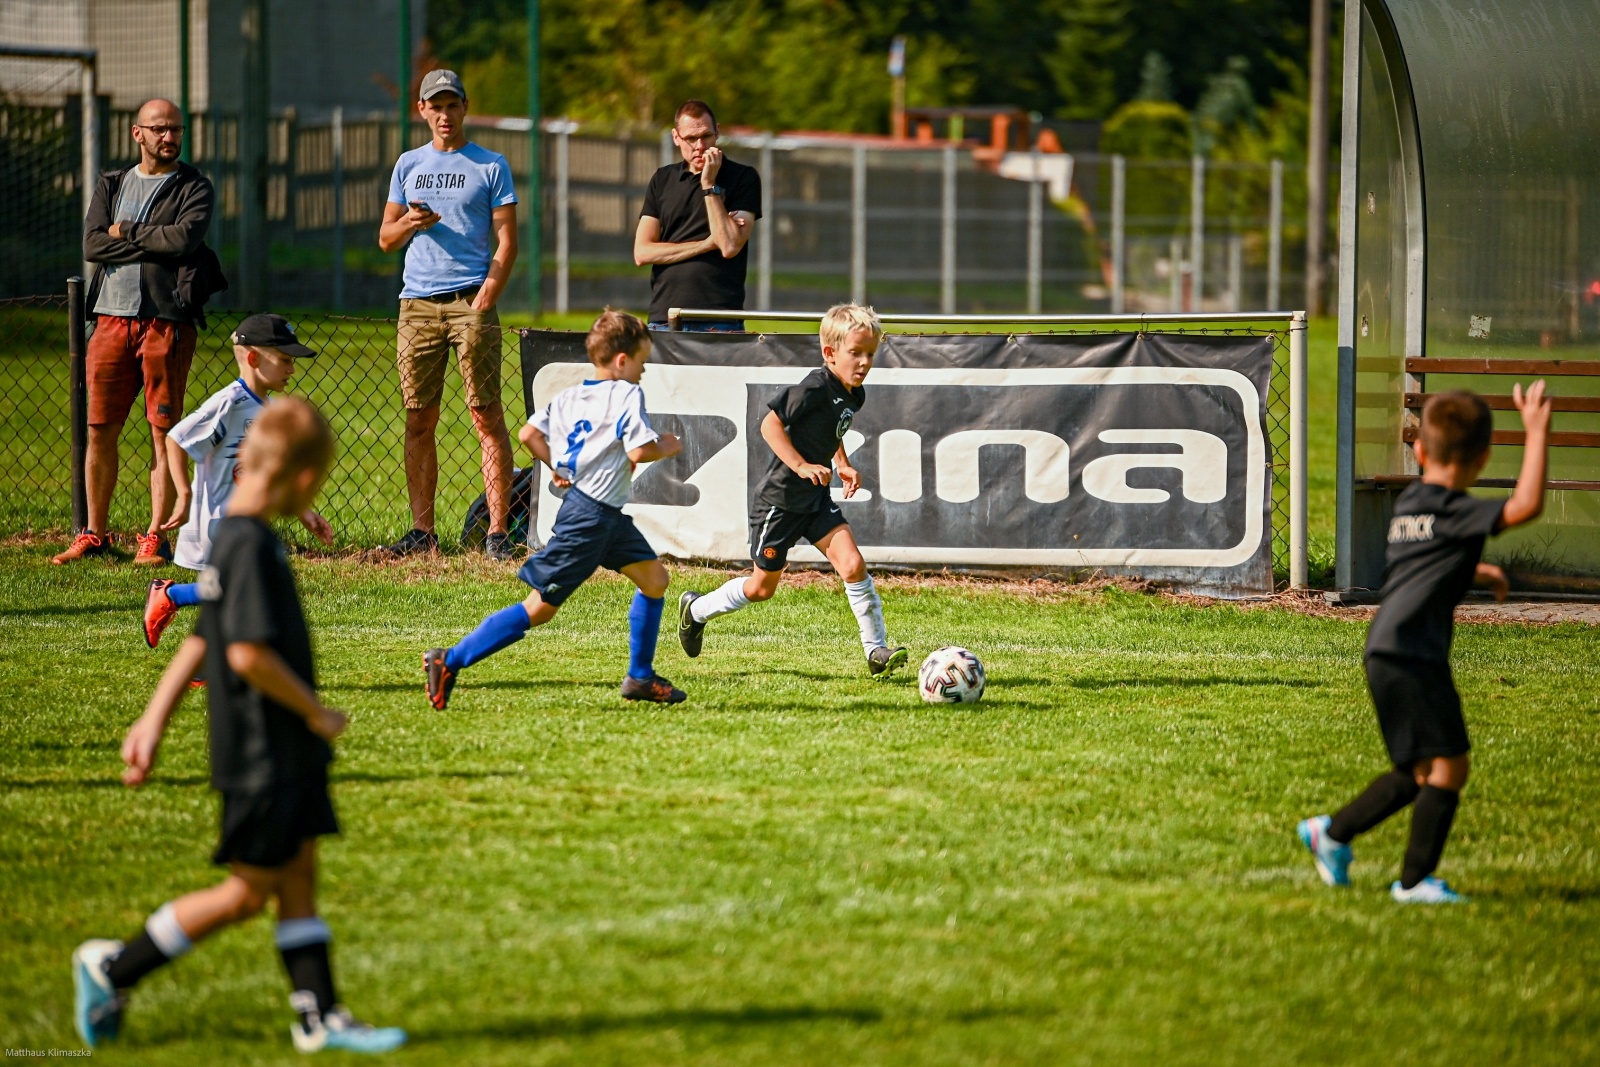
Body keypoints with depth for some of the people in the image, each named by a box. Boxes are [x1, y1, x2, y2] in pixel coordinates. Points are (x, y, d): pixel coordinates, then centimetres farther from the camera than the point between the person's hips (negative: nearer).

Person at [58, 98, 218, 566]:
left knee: (165, 430, -4)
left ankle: (156, 537, 1)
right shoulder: (110, 185, 16)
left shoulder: (194, 188, 6)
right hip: (111, 317, 3)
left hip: (166, 320, -3)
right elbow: (93, 245, 1)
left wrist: (126, 233, -3)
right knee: (100, 430, 3)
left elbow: (185, 238, -13)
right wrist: (155, 243, -7)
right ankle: (93, 535, 11)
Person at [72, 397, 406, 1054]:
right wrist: (317, 713, -15)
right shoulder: (250, 546, -21)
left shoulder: (232, 538, 10)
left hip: (286, 753, 9)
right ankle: (114, 969, 9)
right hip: (261, 757, -9)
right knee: (249, 892, 0)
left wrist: (154, 721, 19)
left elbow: (200, 641, 15)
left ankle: (318, 1015, 12)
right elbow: (250, 654, -27)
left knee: (298, 878, 9)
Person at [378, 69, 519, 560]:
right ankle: (422, 531, 6)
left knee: (487, 418, -7)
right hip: (417, 305, 4)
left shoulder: (491, 166, 5)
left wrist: (483, 303, -11)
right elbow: (385, 239, 17)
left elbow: (506, 242, 0)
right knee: (419, 421, 3)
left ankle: (497, 531, -8)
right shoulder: (409, 165, 16)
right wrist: (409, 223, -6)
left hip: (470, 302, -4)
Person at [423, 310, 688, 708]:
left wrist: (558, 467, 12)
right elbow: (640, 451, -21)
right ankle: (450, 661, -7)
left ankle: (640, 678, 25)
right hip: (590, 518, -10)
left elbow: (530, 434, 3)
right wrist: (665, 448, -2)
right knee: (540, 608, -7)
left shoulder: (569, 397, 10)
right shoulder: (627, 395, -13)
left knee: (654, 577, 18)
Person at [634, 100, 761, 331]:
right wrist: (708, 244, -3)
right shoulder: (662, 180, 15)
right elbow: (642, 252, 5)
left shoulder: (743, 177, 4)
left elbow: (730, 246, -9)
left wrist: (710, 185, -7)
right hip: (664, 318, 3)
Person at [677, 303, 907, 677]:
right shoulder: (816, 387, -23)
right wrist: (801, 466, -30)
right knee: (762, 587, 7)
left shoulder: (854, 394, 4)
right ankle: (696, 610, 32)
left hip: (818, 498, 7)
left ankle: (876, 651, -3)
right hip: (781, 497, -7)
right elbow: (770, 424, -24)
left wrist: (843, 465, 10)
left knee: (853, 565, -10)